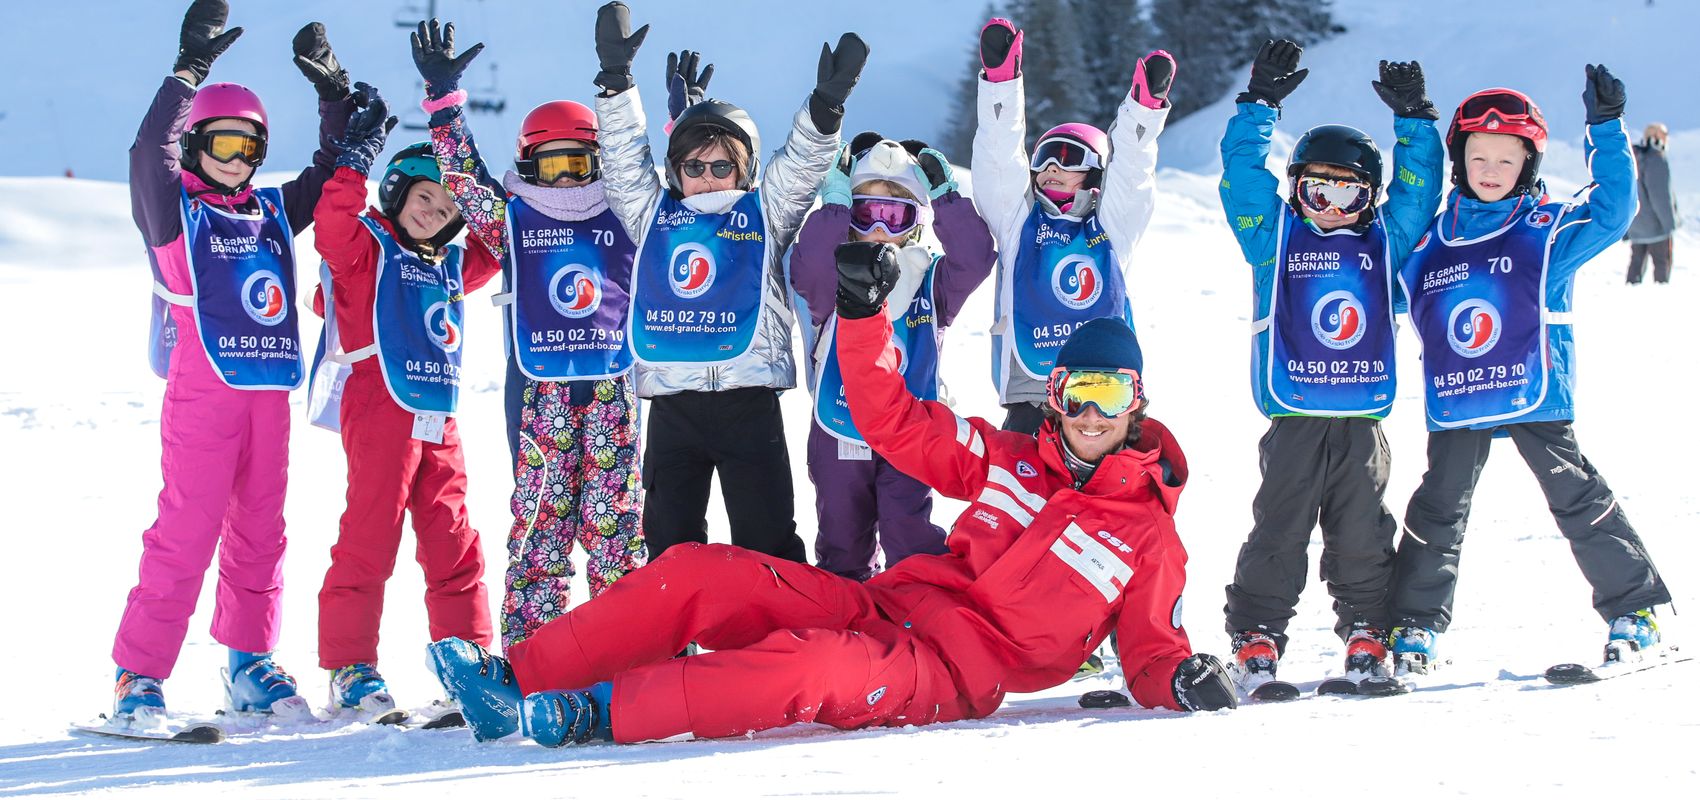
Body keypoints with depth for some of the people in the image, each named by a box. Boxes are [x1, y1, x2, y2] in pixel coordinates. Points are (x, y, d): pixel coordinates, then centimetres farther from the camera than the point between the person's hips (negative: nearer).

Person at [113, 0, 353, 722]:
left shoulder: (273, 211, 17)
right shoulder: (175, 209, 1)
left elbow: (333, 171, 22)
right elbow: (149, 152, -17)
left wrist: (334, 93, 10)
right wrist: (188, 72, -25)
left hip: (270, 393, 6)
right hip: (202, 392, -6)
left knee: (259, 533, 10)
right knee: (185, 532, -9)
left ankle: (250, 663, 19)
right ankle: (138, 675, -7)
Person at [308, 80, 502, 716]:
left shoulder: (450, 265, 20)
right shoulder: (366, 246, 0)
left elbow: (497, 248, 35)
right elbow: (332, 225, -20)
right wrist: (357, 155, -24)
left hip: (438, 419, 7)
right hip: (381, 408, -7)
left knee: (454, 544, 8)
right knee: (368, 539, -7)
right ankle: (350, 669, -3)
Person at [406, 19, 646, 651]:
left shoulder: (626, 219, 13)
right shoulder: (512, 221, 9)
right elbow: (463, 178, 2)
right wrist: (444, 98, -6)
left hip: (613, 385, 2)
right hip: (539, 386, -2)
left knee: (615, 516, 2)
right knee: (541, 512, -4)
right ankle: (526, 651, -3)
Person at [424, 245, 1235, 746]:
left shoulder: (1147, 533, 6)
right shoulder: (1012, 460, 18)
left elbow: (1152, 651, 6)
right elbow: (893, 423, 16)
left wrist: (1185, 682, -18)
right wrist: (863, 311, 6)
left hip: (956, 674, -6)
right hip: (886, 607, 6)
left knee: (815, 667, -38)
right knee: (698, 575, -13)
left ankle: (592, 712, -40)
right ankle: (516, 681, -18)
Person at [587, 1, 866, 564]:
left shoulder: (763, 213, 10)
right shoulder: (653, 215, 14)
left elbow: (802, 164, -1)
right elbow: (625, 155, 8)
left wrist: (826, 105, -18)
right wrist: (616, 76, -2)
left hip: (749, 402, -2)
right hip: (671, 404, 2)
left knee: (766, 542, -2)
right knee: (670, 543, 5)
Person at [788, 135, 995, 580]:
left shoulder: (931, 281, 2)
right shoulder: (834, 278, -3)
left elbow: (974, 259, -15)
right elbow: (807, 268, -25)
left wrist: (945, 198, -14)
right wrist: (836, 203, -22)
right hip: (839, 440, 1)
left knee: (913, 543, -8)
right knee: (843, 547, 12)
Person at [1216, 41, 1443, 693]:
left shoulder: (1386, 241, 14)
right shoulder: (1274, 236, 8)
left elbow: (1417, 189, 13)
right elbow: (1243, 175, 3)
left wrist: (1413, 119, 8)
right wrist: (1260, 106, -1)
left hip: (1363, 420, 2)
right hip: (1294, 419, -2)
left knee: (1363, 536, 5)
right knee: (1279, 534, -3)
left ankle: (1367, 639, 12)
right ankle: (1255, 640, 0)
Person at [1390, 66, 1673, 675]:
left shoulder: (1549, 229, 0)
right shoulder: (1431, 240, 9)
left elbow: (1612, 212, -13)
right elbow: (1386, 285, 24)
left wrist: (1606, 129, -17)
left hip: (1534, 395, -3)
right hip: (1455, 406, 3)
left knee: (1579, 501, -1)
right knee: (1437, 513, 7)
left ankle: (1636, 612, 6)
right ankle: (1414, 628, 16)